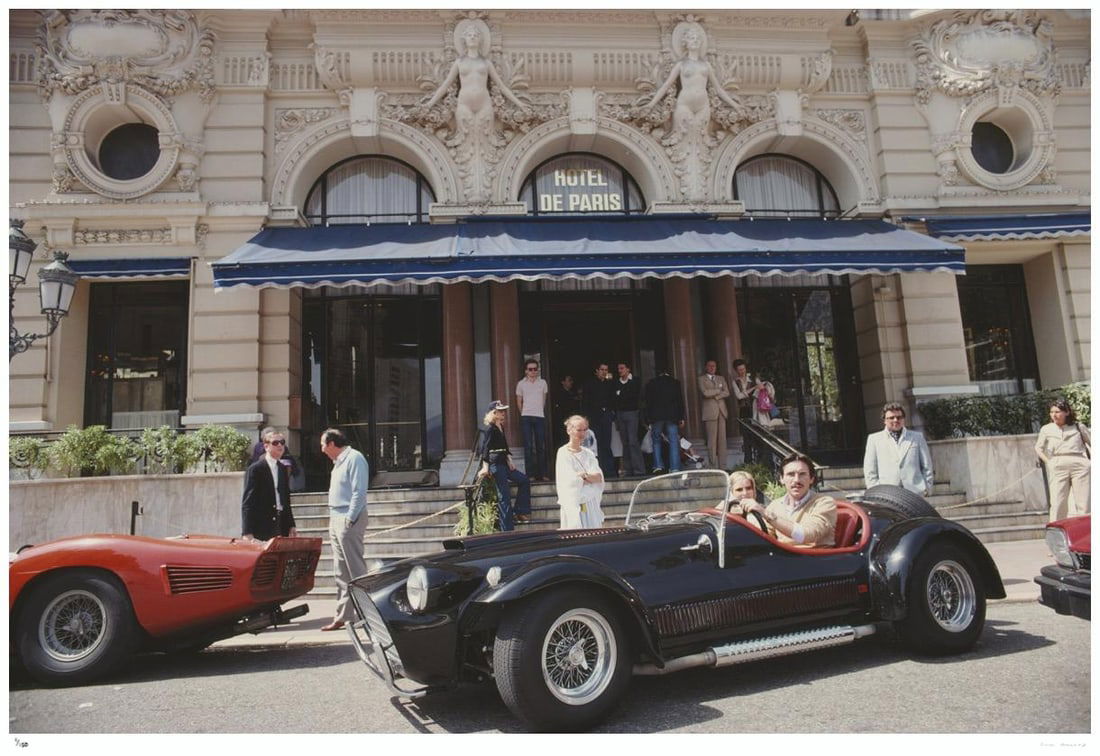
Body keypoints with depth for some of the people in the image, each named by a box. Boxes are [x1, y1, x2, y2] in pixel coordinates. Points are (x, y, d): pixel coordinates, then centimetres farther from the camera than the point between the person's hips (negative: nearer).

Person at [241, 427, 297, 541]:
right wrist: (247, 533, -15)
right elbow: (247, 503, -9)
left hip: (281, 527, 6)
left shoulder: (283, 469, 14)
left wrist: (291, 525, 14)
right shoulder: (255, 469, -6)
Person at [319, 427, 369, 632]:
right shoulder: (339, 462, 18)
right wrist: (333, 520, 13)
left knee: (356, 570, -6)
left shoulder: (354, 459, -11)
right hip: (336, 519, 10)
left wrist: (349, 519, -20)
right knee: (341, 572, 12)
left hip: (349, 520, -10)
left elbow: (359, 492, -18)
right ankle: (342, 616, 18)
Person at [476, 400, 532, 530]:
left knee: (524, 480, 8)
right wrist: (485, 467, -29)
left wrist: (509, 460, 6)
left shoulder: (501, 427, 15)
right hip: (495, 464, -9)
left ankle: (519, 513, 10)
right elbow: (485, 448, -21)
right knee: (504, 495, -7)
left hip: (503, 463, 9)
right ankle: (507, 529, -3)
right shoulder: (489, 428, -11)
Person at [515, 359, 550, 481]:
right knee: (528, 446, -4)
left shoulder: (543, 383, 8)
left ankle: (541, 474, 12)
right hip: (526, 417, -2)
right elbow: (519, 402, 11)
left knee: (541, 446, 5)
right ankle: (530, 474, 0)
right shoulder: (521, 384, 4)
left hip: (540, 417, 2)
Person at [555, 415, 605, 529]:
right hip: (574, 505, -5)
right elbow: (571, 481, -14)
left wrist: (584, 475, -16)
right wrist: (592, 478, -4)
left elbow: (600, 477, 0)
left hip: (592, 504, 6)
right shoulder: (563, 453, -5)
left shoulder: (588, 453, 12)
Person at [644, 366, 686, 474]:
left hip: (656, 417, -1)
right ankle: (675, 468, -4)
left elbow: (648, 403, 2)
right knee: (674, 442, 1)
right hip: (672, 416, 1)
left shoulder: (650, 384, 4)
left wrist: (648, 420, 4)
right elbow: (680, 401, 6)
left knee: (656, 442, 10)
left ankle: (658, 466, 1)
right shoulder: (675, 383, 7)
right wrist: (681, 418, 10)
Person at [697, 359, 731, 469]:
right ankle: (713, 465, -2)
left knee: (722, 438, 2)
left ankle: (723, 464, 7)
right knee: (712, 439, -6)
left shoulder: (721, 378, 20)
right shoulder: (702, 379, 5)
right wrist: (719, 390, -1)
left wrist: (715, 395, -6)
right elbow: (705, 392, -10)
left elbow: (727, 393, 8)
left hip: (722, 410, 4)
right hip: (710, 411, -4)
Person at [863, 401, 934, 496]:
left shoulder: (917, 437, 17)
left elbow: (927, 466, 16)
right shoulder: (874, 439, 13)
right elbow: (869, 471, 9)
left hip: (914, 492, 1)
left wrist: (927, 487, 6)